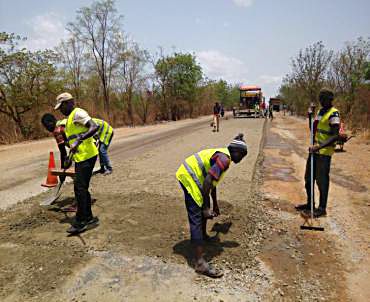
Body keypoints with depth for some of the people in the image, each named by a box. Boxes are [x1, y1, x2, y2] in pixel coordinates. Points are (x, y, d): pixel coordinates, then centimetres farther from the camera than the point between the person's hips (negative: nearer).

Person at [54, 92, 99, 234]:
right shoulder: (70, 118, 23)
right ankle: (89, 219, 23)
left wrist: (78, 141, -35)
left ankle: (80, 222, 4)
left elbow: (94, 127, -25)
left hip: (87, 157, -10)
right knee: (80, 189, 13)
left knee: (80, 189, -6)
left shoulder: (78, 113, -8)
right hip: (80, 158, 10)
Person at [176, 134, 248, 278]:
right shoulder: (225, 159, -15)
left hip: (188, 175, 10)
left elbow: (212, 181, 25)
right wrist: (206, 208, -19)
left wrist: (215, 205, 32)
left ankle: (203, 236, 48)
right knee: (196, 219, -11)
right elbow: (208, 181, -24)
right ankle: (200, 263, -8)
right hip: (189, 178, -10)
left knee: (204, 207, 26)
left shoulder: (221, 154, 17)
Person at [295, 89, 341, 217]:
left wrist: (319, 146, -30)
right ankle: (309, 203, 29)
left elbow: (336, 136, -20)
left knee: (322, 180, 0)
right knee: (308, 178, 15)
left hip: (324, 152, -8)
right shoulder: (320, 111, 13)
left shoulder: (333, 114, -12)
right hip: (315, 150, 8)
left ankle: (322, 208, 14)